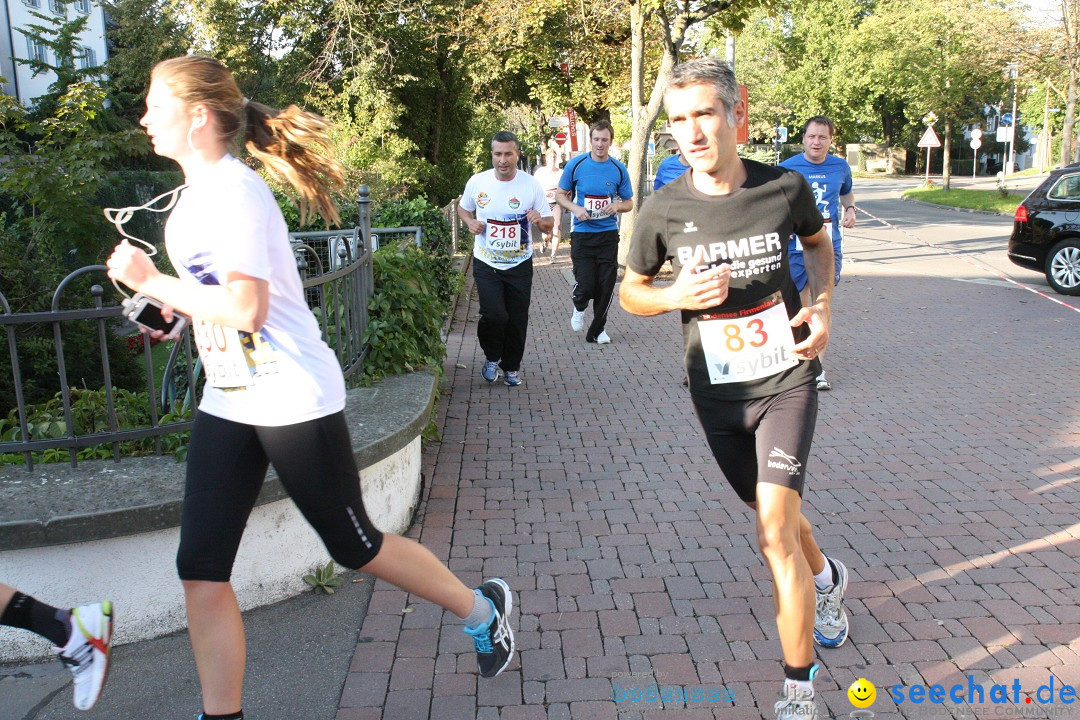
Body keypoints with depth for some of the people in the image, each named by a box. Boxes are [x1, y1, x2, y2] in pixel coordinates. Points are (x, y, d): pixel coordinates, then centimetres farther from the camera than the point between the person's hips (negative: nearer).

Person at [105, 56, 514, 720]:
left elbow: (245, 308, -25)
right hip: (227, 402, 9)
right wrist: (171, 297, 8)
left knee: (354, 545, 6)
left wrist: (150, 281, -16)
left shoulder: (234, 191, -17)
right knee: (200, 567, 4)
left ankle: (483, 610, 28)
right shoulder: (195, 193, 11)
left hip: (294, 401, -8)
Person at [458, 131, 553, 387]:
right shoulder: (477, 182, -6)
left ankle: (512, 367, 31)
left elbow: (550, 224, -2)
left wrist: (540, 221, -26)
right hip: (486, 263, -1)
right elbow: (463, 208, 13)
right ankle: (492, 357, 15)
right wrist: (470, 222, -9)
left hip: (519, 265, 1)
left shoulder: (531, 185, -7)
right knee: (494, 315, -15)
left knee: (517, 320, 8)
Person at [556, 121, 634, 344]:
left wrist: (617, 205, -13)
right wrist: (575, 208, -12)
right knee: (585, 284, -9)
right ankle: (579, 308, 27)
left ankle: (598, 329, 23)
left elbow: (629, 203, 10)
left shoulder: (619, 169, 1)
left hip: (608, 234, 2)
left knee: (606, 285, 3)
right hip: (582, 233, -2)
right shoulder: (576, 165, -3)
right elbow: (561, 195, 7)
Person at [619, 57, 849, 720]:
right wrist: (678, 296, -17)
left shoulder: (786, 187, -11)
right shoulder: (663, 210, -10)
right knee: (774, 511, 20)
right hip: (716, 391, 2)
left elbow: (819, 242, 12)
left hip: (787, 377, -2)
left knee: (776, 532, -13)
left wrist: (823, 307, -5)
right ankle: (827, 578, 54)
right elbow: (631, 292, 4)